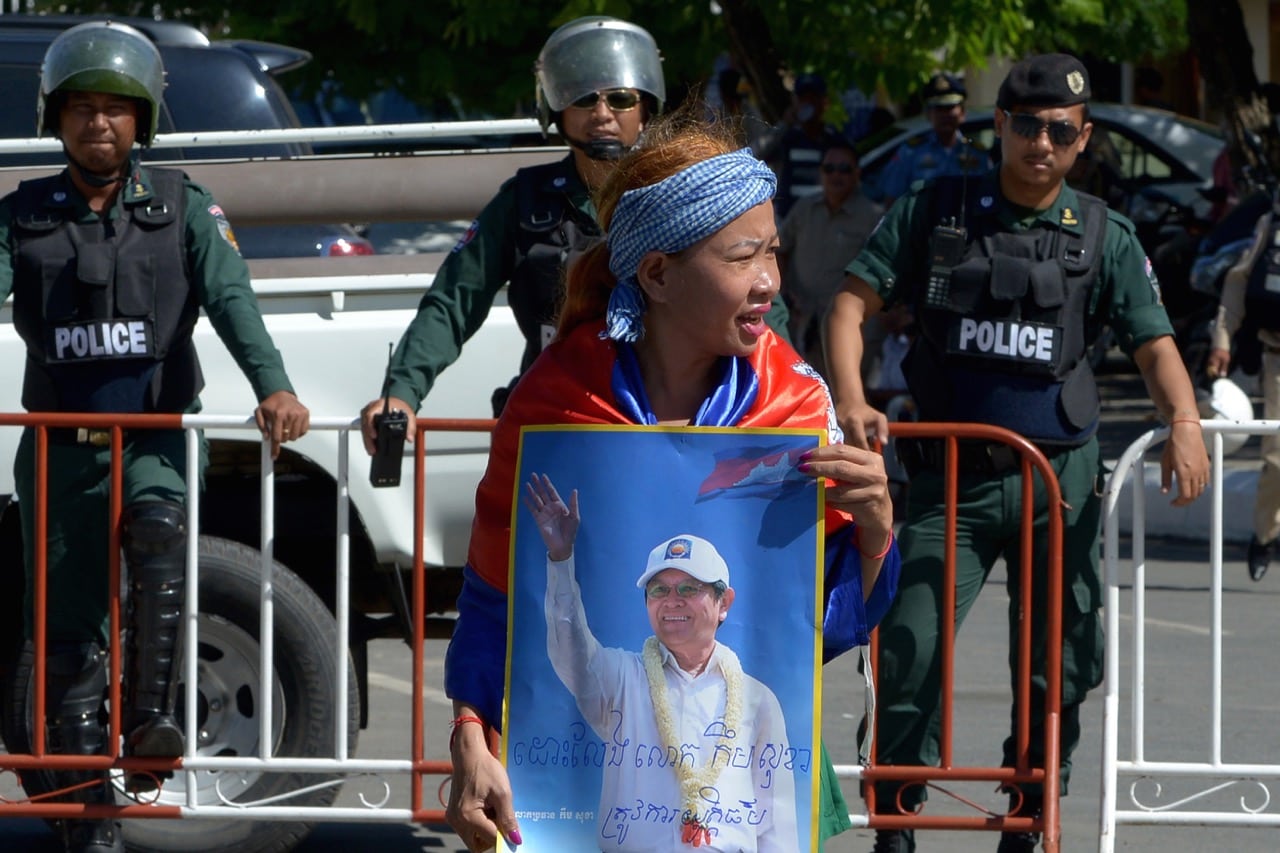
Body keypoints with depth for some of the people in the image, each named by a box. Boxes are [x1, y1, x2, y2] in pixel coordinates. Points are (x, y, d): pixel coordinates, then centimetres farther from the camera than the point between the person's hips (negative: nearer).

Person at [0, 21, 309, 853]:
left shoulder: (182, 208, 4)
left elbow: (232, 298, -9)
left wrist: (273, 385, -27)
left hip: (156, 435, -1)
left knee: (158, 535, -33)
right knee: (69, 625, 1)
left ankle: (152, 718, -31)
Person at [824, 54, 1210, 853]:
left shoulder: (1105, 236, 5)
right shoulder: (933, 211, 3)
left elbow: (1154, 342, 1)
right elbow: (854, 301, 0)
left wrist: (1184, 420, -20)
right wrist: (850, 397, -18)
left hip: (1059, 482, 1)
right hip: (951, 481, -1)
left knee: (1059, 671, 4)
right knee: (908, 652, -11)